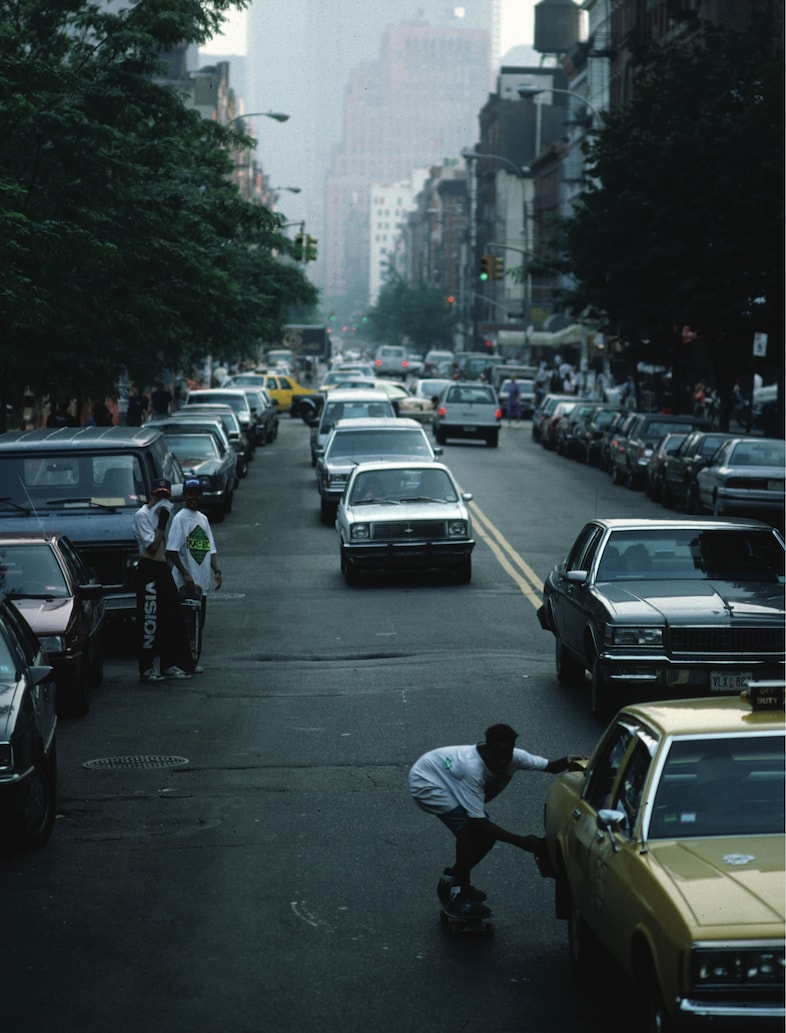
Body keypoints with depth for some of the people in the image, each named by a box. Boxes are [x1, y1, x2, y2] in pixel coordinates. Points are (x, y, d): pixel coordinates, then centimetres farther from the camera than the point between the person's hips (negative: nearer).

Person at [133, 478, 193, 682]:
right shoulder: (142, 515, -11)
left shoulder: (160, 513, 15)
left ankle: (170, 664, 18)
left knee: (172, 618, 10)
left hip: (162, 568, 9)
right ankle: (147, 668, 0)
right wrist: (162, 523, -15)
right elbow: (152, 546, -18)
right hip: (148, 569, -9)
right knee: (149, 620, -6)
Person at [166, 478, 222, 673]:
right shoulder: (180, 518, -7)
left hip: (202, 580, 7)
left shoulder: (203, 519, 15)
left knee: (198, 622, 10)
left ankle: (194, 660, 16)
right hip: (186, 583, -7)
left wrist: (216, 570, 2)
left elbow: (210, 549, 17)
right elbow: (172, 550, -13)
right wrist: (185, 574, -19)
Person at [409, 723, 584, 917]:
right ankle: (458, 894, -12)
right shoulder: (473, 769, -40)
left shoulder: (514, 758, -21)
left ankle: (452, 879, 19)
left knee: (487, 834, -2)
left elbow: (549, 765, -18)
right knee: (471, 830, -25)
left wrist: (567, 763, -42)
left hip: (445, 779, 8)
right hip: (426, 783, -8)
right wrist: (521, 841, -42)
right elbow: (477, 821, -38)